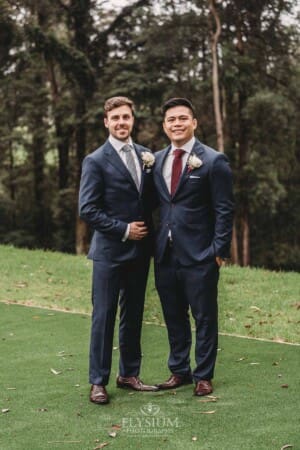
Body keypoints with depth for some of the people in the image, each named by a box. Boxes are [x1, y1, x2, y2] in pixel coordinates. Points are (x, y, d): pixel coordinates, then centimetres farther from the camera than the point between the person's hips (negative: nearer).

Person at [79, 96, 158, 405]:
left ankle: (129, 374, 24)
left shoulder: (145, 155, 9)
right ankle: (98, 382, 7)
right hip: (109, 251, -6)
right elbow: (87, 210, -11)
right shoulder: (96, 161, -7)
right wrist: (124, 229, -13)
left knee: (133, 315, 13)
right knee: (104, 316, -1)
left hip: (139, 249, 6)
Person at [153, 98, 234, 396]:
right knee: (173, 317, 15)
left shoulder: (213, 161, -7)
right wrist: (156, 242, 5)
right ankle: (179, 371, 28)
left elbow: (224, 210, -7)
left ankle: (203, 376, 18)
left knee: (204, 318, 5)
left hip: (199, 255, -5)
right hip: (165, 254, 5)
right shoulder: (157, 159, 10)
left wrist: (220, 250, -11)